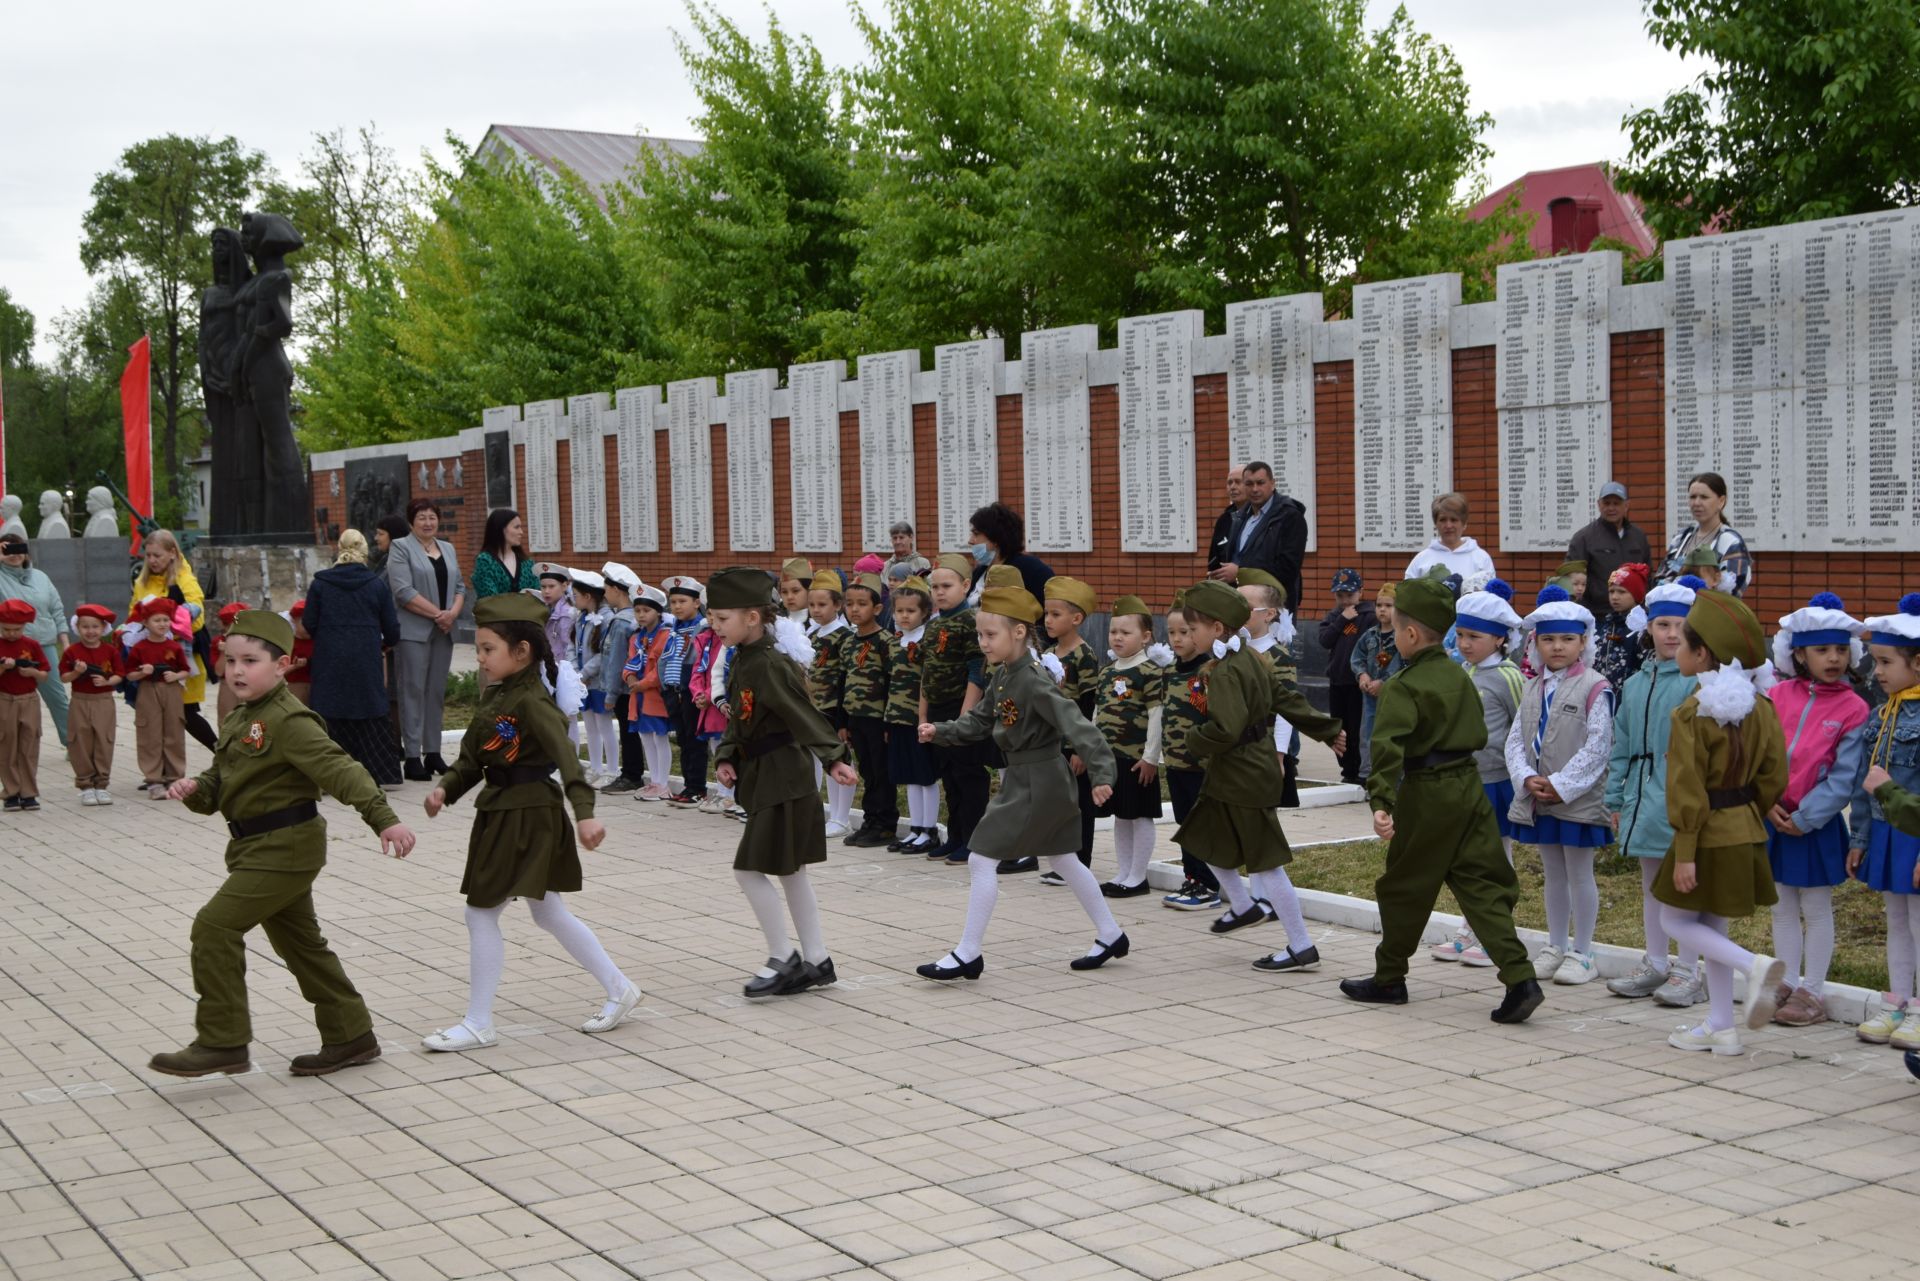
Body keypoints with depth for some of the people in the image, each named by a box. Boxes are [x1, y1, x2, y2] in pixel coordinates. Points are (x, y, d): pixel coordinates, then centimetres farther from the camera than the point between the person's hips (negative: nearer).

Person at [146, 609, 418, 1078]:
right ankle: (350, 1036, 25)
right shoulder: (244, 720, 12)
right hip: (263, 847, 10)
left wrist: (384, 819, -32)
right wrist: (193, 790, -7)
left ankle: (222, 1042, -4)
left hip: (284, 847, -10)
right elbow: (220, 781, 16)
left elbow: (339, 770, -25)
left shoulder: (289, 721, -17)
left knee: (215, 926, -13)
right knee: (298, 941, 16)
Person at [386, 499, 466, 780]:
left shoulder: (448, 549, 18)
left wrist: (453, 612, -6)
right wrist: (437, 614, -14)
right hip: (413, 631, -6)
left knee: (436, 691, 8)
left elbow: (460, 587, 15)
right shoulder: (401, 548, -2)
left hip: (443, 631, 6)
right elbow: (403, 591, -12)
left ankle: (432, 752, 13)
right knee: (413, 690, -5)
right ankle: (412, 757, -5)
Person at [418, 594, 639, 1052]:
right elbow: (471, 757, 13)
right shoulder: (493, 696, 9)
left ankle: (479, 1025, 8)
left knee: (482, 913, -3)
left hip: (529, 816, -9)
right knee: (549, 913, 17)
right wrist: (445, 788, -5)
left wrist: (584, 812, -39)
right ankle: (619, 988, 27)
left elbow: (566, 756, -29)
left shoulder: (532, 701, -18)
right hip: (500, 812, 9)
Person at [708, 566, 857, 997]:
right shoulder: (743, 661, 8)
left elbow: (805, 715, -25)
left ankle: (783, 960, 6)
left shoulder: (769, 665, -20)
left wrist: (834, 759, -32)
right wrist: (726, 758, 0)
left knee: (750, 868, -6)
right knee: (790, 870, 13)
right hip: (766, 777, 10)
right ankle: (816, 962, 21)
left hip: (783, 779, -10)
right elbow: (737, 719, 13)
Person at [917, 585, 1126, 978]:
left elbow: (1076, 725, -30)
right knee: (1063, 860, 20)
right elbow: (979, 721, 13)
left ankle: (967, 955, -1)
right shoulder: (1001, 676, 5)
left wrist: (1101, 773, -38)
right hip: (1022, 777, 10)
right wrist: (940, 731, -3)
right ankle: (1110, 936, 32)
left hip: (1038, 780, -10)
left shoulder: (1033, 681, -23)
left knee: (981, 859, -8)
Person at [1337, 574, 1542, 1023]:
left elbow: (1388, 747, -27)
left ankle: (1388, 979, 22)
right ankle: (1520, 978, -7)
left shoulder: (1404, 687, -15)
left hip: (1425, 795, -6)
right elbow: (1479, 734, 17)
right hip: (1468, 785, 7)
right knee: (1480, 885, 5)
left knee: (1404, 888, 9)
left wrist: (1381, 802, -36)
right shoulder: (1459, 675, 8)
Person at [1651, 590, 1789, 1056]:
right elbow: (1774, 777, 6)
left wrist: (1684, 853, -16)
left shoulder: (1691, 714, -18)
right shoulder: (1758, 708, 3)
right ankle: (1721, 1027, 18)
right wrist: (1749, 816, 18)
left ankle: (1754, 965, -12)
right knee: (1713, 927, 16)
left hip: (1708, 836, -7)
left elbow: (1687, 790, -19)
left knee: (1675, 921, 9)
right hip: (1745, 833, 7)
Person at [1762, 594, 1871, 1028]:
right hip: (1774, 818, 4)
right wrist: (1768, 803, -11)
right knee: (1783, 907, 14)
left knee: (1816, 909, 6)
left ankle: (1813, 992, 16)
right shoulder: (1776, 696, 1)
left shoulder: (1853, 709, -8)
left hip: (1817, 824, -3)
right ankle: (1788, 984, 26)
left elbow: (1843, 777, -11)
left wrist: (1804, 817, -15)